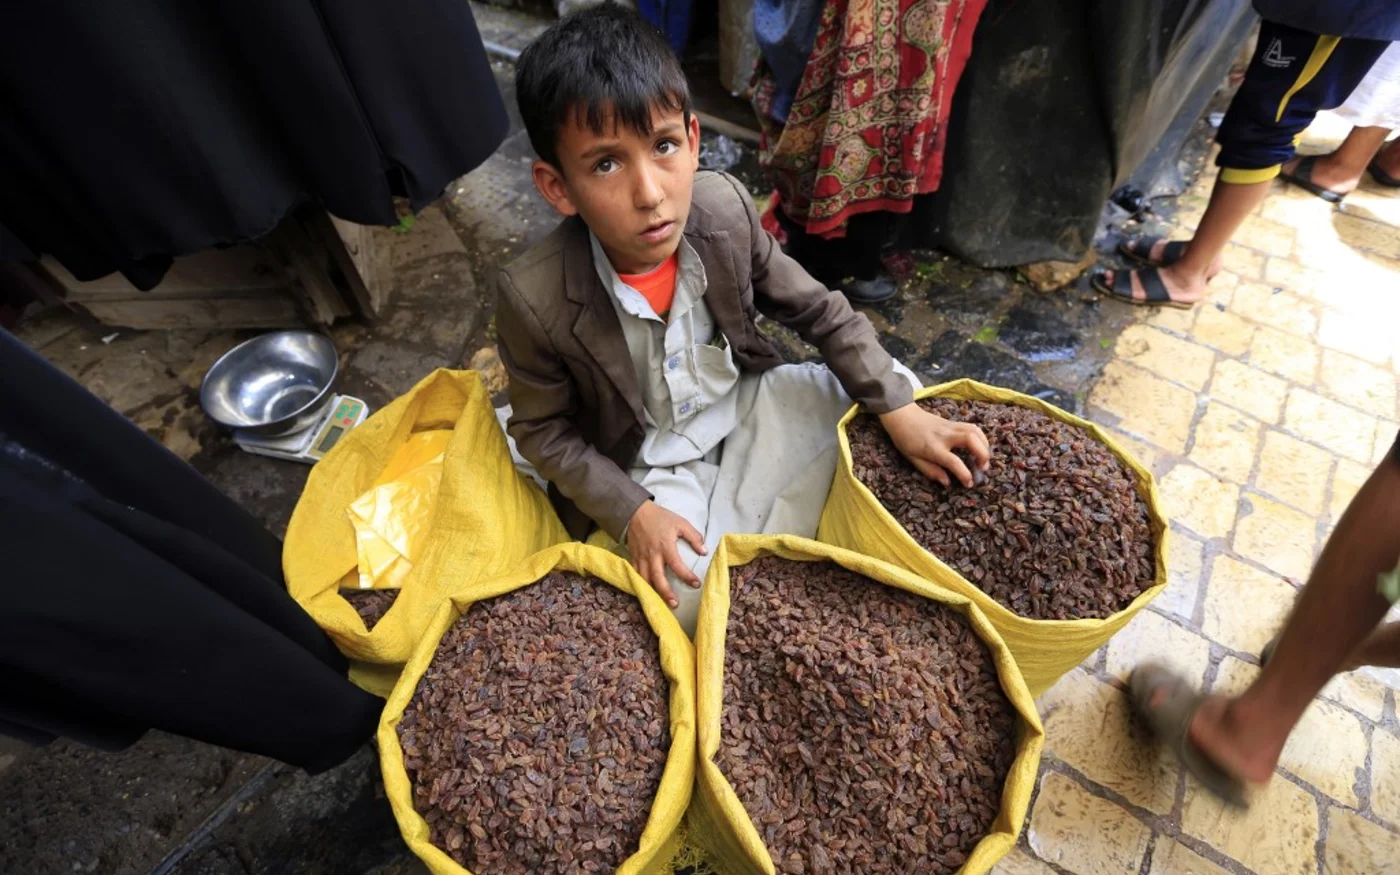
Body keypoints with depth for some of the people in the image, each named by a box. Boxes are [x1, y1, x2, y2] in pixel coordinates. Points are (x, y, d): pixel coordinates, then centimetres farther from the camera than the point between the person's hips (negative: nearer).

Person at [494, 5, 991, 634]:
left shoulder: (723, 209, -17)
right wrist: (631, 513, -21)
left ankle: (745, 540, -5)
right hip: (646, 470, -3)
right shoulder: (534, 299, -25)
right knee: (694, 598, -24)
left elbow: (818, 311, -5)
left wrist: (902, 411, -10)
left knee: (876, 395, -6)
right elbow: (542, 430, -10)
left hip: (746, 404, 4)